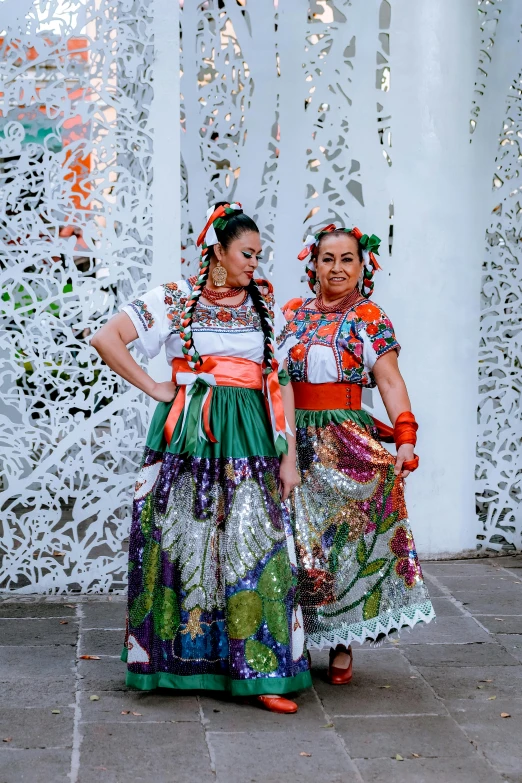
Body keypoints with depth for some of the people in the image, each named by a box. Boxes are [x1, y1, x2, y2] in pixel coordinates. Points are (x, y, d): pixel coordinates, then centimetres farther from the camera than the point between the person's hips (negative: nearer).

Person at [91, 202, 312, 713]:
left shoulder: (265, 305, 13)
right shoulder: (174, 299, 3)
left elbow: (282, 383, 10)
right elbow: (106, 339, -2)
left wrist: (290, 456, 4)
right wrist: (154, 388, -4)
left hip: (249, 438, 2)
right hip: (188, 438, -2)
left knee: (254, 546, -5)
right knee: (184, 542, 2)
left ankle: (262, 675, -3)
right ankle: (178, 659, 17)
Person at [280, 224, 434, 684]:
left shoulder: (371, 319, 3)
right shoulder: (291, 314, 10)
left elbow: (390, 379, -6)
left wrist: (405, 437, -18)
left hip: (349, 439, -2)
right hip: (295, 439, 2)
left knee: (347, 537, 0)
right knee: (297, 539, 3)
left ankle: (342, 645, 10)